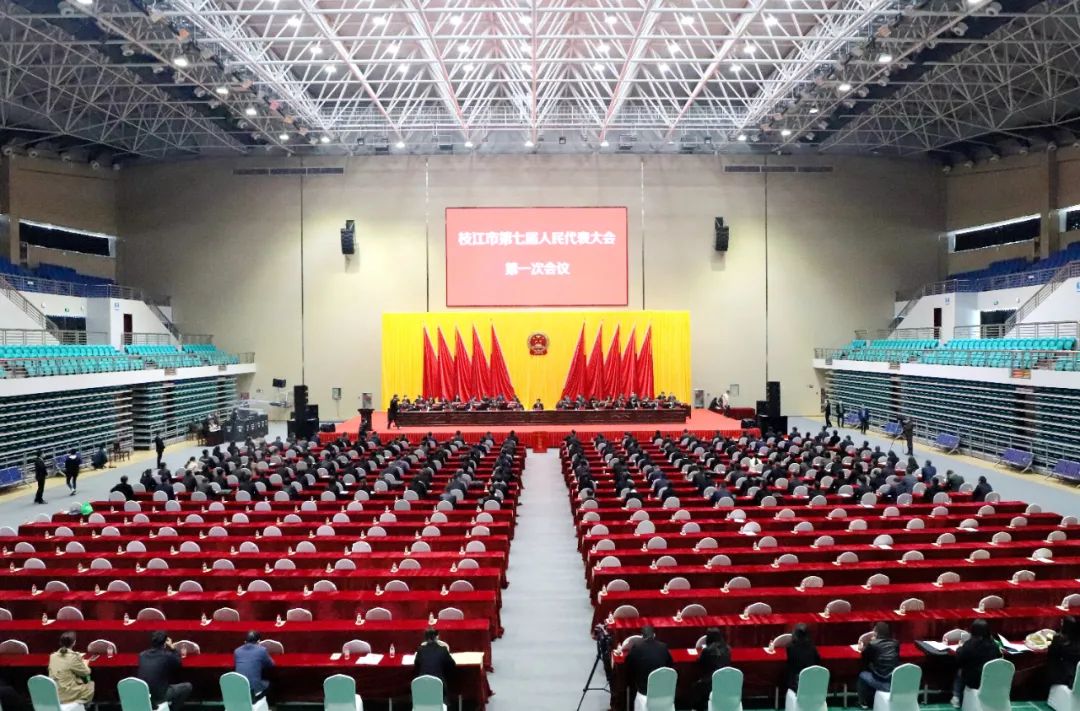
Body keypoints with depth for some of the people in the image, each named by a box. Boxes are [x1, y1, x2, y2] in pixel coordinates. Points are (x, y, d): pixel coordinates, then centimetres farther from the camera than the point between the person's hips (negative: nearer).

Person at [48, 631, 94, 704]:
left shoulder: (53, 656, 1)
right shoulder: (73, 657, -18)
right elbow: (86, 672, -5)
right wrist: (85, 663, 15)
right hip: (67, 695, -7)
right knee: (91, 685, 16)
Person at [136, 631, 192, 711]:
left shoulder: (142, 655, 2)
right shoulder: (168, 656, -13)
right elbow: (178, 665, 9)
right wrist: (172, 648, 14)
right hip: (158, 697, -6)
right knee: (187, 686, 11)